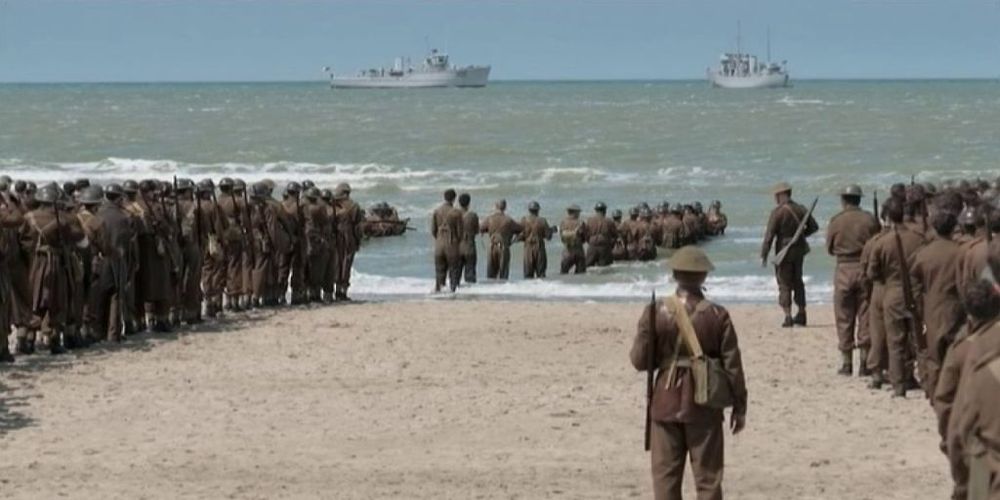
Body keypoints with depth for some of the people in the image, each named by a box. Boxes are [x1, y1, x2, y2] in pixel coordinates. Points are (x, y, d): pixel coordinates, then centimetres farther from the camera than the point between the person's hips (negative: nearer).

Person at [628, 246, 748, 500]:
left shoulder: (655, 312, -6)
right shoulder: (718, 315, -7)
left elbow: (640, 360, -5)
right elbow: (732, 365, -4)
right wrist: (739, 406, 5)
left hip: (666, 404, 1)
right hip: (704, 406, -1)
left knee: (665, 476, 8)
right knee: (708, 478, 8)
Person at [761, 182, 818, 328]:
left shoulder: (777, 212, -15)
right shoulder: (801, 209, 3)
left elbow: (769, 235, -17)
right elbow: (814, 227, 10)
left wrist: (763, 255, -13)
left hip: (784, 251, -6)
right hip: (799, 251, 6)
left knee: (784, 284, 1)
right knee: (797, 282, 19)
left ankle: (788, 317, -4)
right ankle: (801, 314, 22)